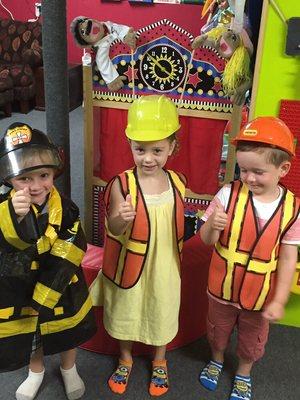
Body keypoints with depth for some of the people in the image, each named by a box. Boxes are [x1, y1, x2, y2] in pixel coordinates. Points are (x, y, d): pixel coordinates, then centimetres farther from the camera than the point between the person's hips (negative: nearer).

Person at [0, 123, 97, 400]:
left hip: (60, 290, 0)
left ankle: (69, 369, 54)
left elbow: (65, 260, -18)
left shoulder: (66, 210, -19)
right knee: (26, 335, 23)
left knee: (68, 332, 22)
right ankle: (36, 371, 55)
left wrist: (44, 297, -21)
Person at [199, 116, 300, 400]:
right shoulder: (229, 193, -19)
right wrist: (213, 225, -34)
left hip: (260, 294, 0)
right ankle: (216, 360, 56)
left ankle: (243, 374, 53)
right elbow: (206, 240, -12)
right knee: (218, 328, 26)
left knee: (252, 337, 24)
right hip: (223, 286, 0)